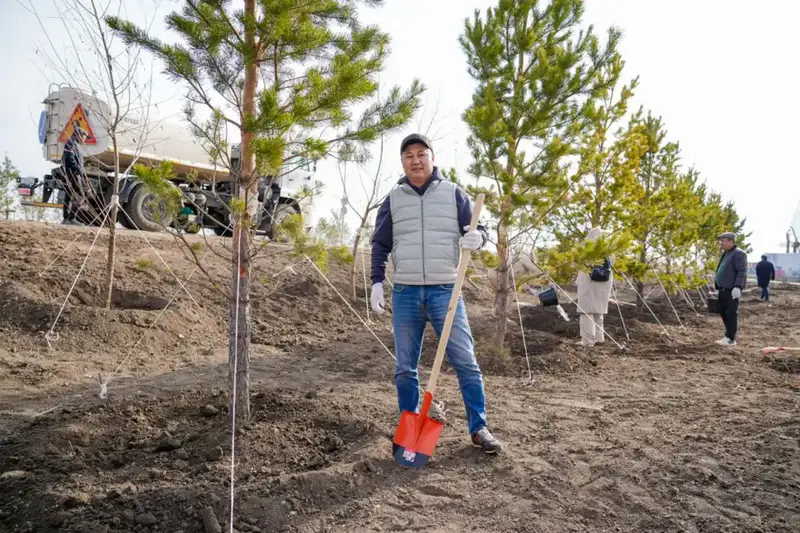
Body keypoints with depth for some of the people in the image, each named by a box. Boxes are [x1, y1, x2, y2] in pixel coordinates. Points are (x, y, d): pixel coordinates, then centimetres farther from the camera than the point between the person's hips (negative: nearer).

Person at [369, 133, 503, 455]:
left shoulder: (453, 193, 4)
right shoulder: (393, 200, 9)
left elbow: (476, 230, 6)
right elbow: (380, 245, 12)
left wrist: (478, 238, -19)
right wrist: (377, 283, 2)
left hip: (445, 291, -1)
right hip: (405, 294, 2)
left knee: (466, 363, -1)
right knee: (405, 368, 8)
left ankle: (479, 428, 11)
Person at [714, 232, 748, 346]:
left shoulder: (738, 253, -9)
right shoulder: (725, 253, 20)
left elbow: (742, 272, -17)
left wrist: (737, 287, -25)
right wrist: (718, 287, 23)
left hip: (732, 290, -9)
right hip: (723, 290, 9)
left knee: (731, 314, -6)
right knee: (724, 313, 12)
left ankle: (730, 339, -4)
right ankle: (728, 336, 19)